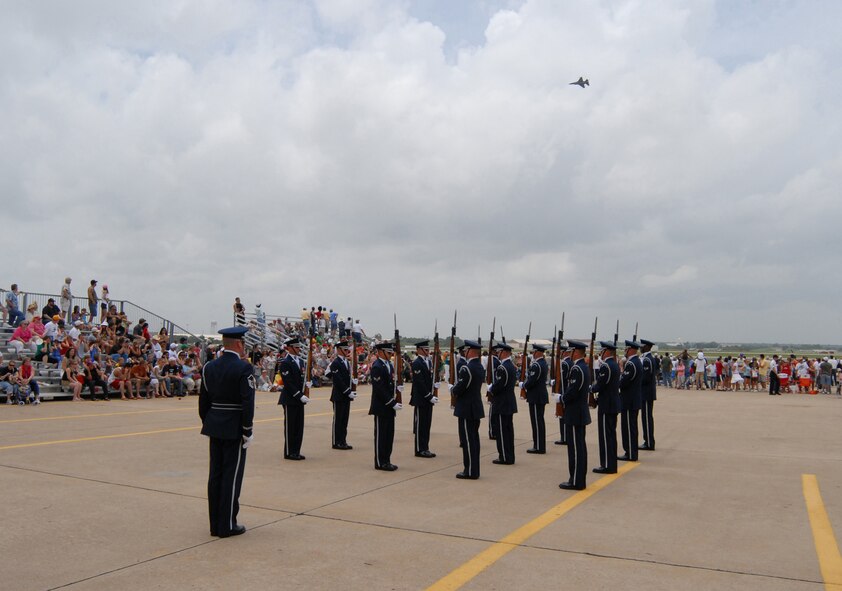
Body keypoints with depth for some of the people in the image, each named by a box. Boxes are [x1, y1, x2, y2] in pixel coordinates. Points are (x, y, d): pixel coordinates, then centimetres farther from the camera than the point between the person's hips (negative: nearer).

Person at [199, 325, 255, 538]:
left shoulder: (209, 367, 6)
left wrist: (206, 423, 18)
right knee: (232, 475, 2)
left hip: (214, 427, 7)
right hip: (234, 429, -6)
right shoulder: (243, 368, -14)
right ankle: (227, 525, 8)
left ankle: (215, 524, 21)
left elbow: (203, 400, 9)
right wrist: (248, 431, -11)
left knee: (215, 474, 12)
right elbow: (247, 402, -18)